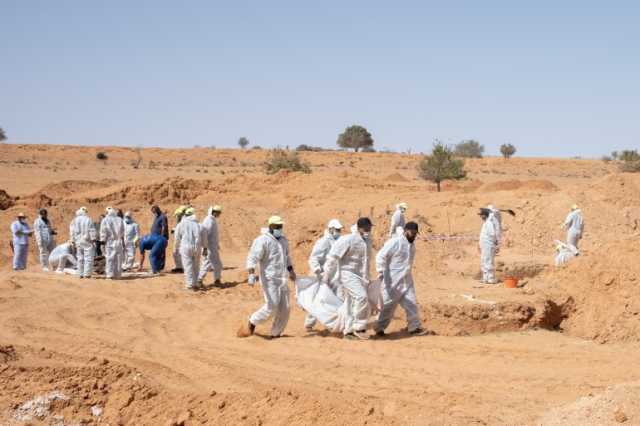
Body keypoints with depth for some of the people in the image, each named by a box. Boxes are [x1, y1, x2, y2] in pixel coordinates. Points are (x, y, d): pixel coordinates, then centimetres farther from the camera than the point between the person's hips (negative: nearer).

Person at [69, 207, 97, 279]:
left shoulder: (74, 221, 5)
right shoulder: (88, 220, -8)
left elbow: (72, 232, 8)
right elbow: (92, 231, -8)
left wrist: (73, 241, 13)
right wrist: (94, 240, -2)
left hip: (78, 242, 5)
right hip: (87, 242, -5)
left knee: (80, 258, 11)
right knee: (88, 258, -2)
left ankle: (80, 274, 11)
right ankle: (87, 274, -8)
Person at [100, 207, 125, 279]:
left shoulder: (105, 220, -5)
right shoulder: (120, 220, 5)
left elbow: (103, 232, -6)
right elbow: (123, 232, 8)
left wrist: (103, 241, 0)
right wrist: (123, 242, 13)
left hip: (109, 242, -2)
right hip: (119, 242, 2)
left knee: (109, 258, 1)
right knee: (118, 258, 7)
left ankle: (110, 274, -4)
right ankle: (117, 274, 8)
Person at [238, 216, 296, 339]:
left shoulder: (283, 239, 13)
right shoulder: (262, 240, -12)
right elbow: (253, 257, -21)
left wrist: (291, 271, 33)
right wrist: (251, 274, -32)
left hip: (282, 279, 7)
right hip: (269, 279, -7)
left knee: (285, 308, 3)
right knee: (272, 306, -14)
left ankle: (276, 333, 15)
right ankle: (252, 323, 9)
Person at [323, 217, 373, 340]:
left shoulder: (367, 241, 9)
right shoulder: (347, 240, -15)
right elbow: (333, 257, -13)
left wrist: (366, 278, 24)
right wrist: (327, 277, -11)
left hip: (361, 276, 8)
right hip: (348, 274, -8)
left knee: (352, 304, 10)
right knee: (361, 296, -23)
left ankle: (348, 331, 18)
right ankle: (359, 328, -15)